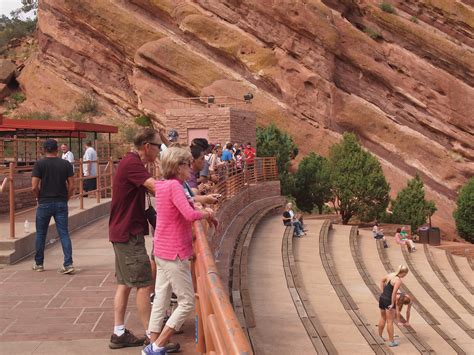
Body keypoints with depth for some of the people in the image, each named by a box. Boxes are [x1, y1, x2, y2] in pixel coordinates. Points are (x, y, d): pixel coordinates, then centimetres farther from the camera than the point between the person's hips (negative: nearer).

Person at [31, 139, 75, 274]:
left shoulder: (39, 164, -6)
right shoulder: (66, 164, 1)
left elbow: (34, 187, -11)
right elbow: (71, 186, -2)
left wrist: (38, 198, 6)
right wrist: (65, 199, 11)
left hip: (44, 203, -1)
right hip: (61, 203, 1)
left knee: (41, 234, 13)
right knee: (64, 233, 3)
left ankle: (39, 263, 23)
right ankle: (68, 264, -6)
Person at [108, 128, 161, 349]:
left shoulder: (132, 163, 14)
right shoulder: (132, 164, -19)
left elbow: (151, 188, 8)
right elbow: (157, 188, -30)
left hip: (124, 232, 10)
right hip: (129, 233, -10)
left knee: (125, 283, 13)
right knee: (144, 284, -3)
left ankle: (119, 333, 18)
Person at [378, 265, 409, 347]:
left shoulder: (390, 275, 5)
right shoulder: (398, 280, -18)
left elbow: (382, 280, 21)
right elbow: (394, 293, -25)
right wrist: (392, 304, -16)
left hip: (382, 298, 8)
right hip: (388, 301, -8)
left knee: (383, 318, 23)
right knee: (390, 321, 3)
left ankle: (379, 337, 35)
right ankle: (391, 341, 10)